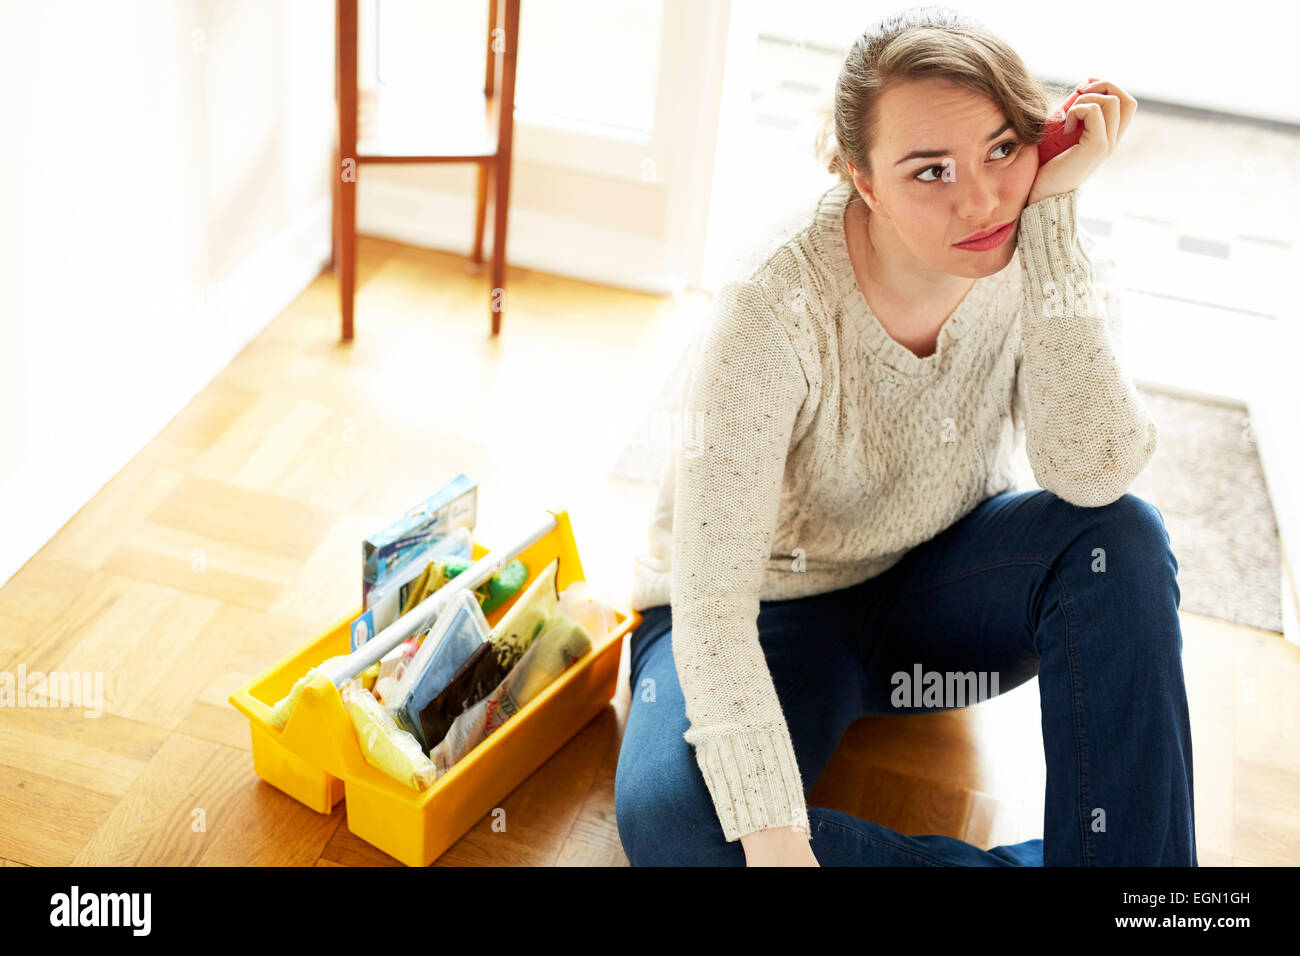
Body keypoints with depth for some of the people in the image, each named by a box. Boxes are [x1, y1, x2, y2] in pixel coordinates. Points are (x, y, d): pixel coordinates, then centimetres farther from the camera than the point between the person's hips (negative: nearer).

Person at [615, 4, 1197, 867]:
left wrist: (1056, 207, -35)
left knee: (1122, 536, -27)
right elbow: (711, 609, -31)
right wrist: (774, 837, -41)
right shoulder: (775, 316, -30)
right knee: (668, 818, -33)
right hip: (773, 611, -3)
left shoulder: (1042, 253, -16)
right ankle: (1027, 861, -19)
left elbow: (1093, 476, -33)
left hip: (932, 586, 4)